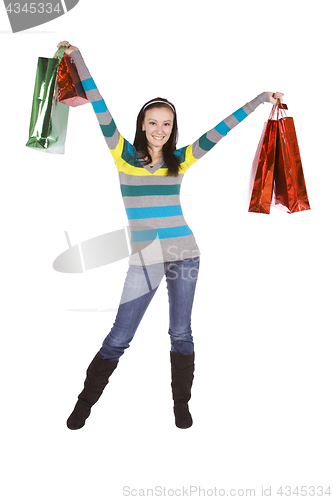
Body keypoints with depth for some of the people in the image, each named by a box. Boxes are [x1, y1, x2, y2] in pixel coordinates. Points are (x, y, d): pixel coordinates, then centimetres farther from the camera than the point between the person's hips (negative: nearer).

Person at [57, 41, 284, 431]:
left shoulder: (181, 159, 6)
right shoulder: (124, 156, 2)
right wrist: (77, 57, 4)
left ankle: (181, 405, 28)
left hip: (184, 255, 2)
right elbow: (100, 109, 2)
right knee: (117, 339, 4)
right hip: (144, 260, -1)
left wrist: (263, 98, 13)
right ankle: (85, 403, 25)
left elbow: (221, 129, 9)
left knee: (181, 335, 10)